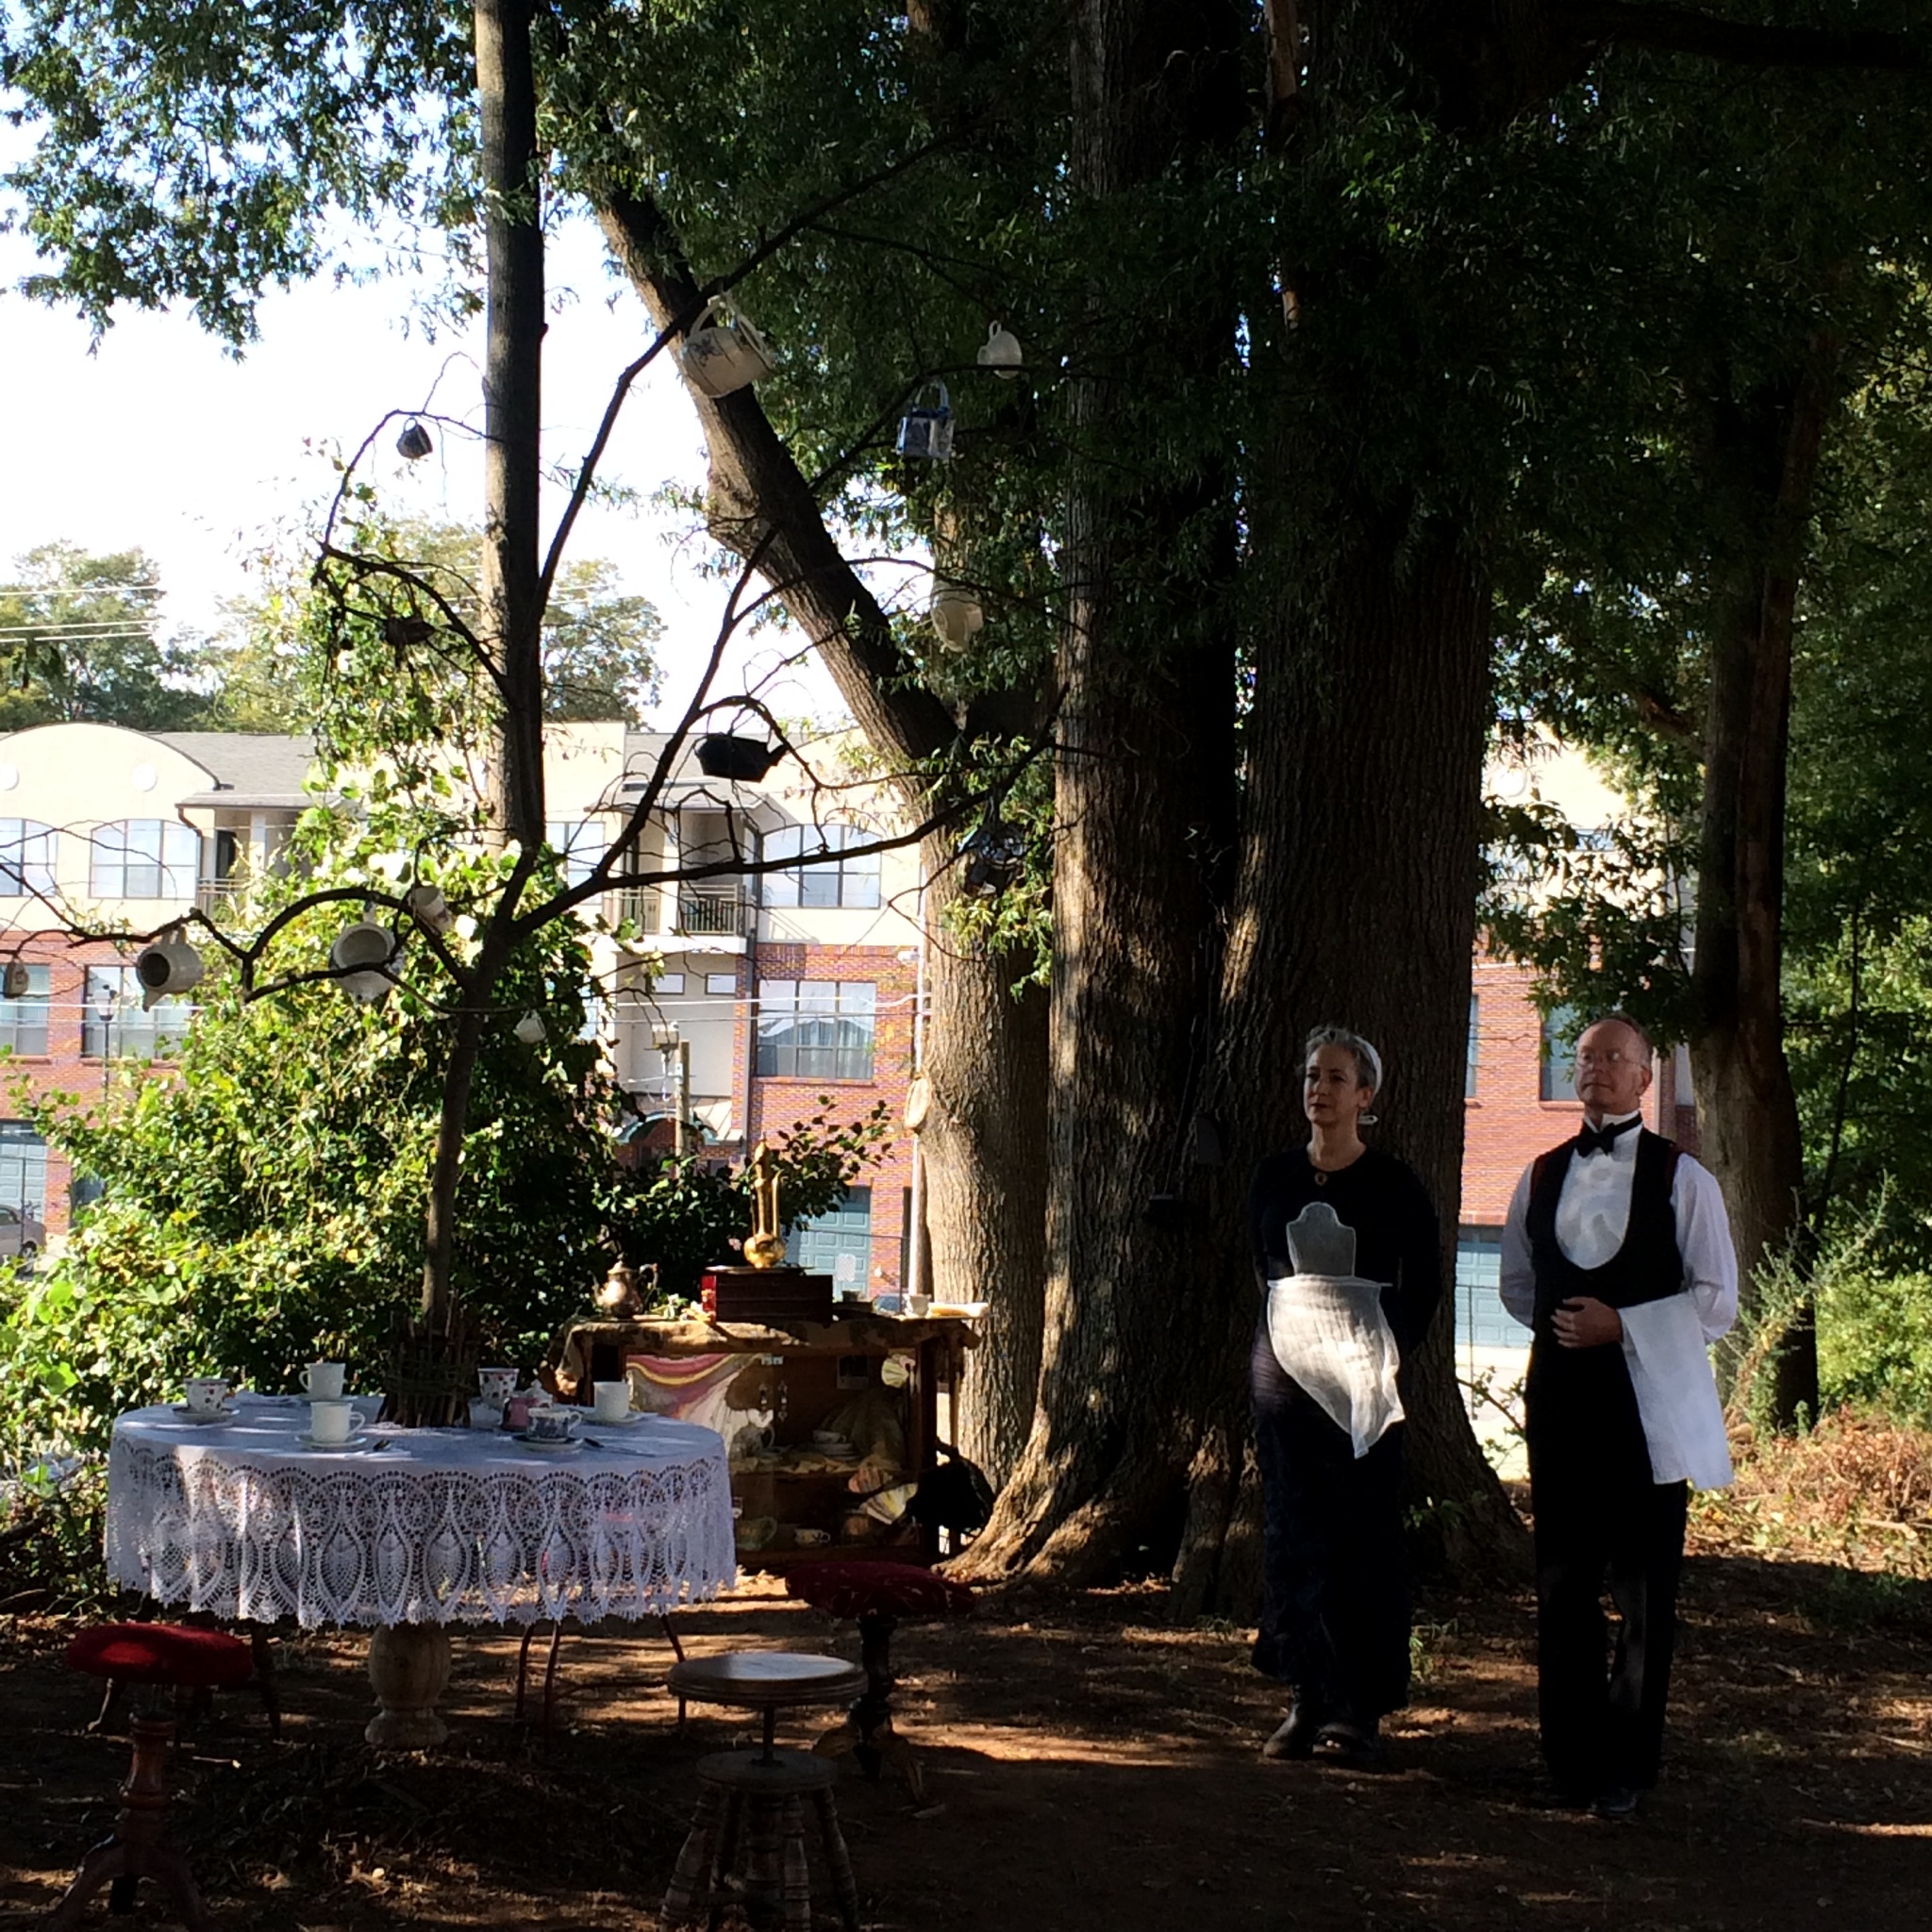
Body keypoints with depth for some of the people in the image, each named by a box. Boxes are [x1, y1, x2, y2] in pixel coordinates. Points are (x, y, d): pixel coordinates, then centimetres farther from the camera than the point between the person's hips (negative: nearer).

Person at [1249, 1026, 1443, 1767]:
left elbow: (1425, 1284, 4)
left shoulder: (1392, 1185, -3)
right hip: (1284, 1367, 3)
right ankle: (1310, 1698, 9)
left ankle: (1360, 1707, 0)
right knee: (1293, 1531, 3)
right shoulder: (1274, 1178, 6)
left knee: (1362, 1536, -2)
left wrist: (1384, 1355, -2)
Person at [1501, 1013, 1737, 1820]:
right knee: (1562, 1584, 7)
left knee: (1645, 1594, -2)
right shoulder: (1542, 1177, 12)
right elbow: (1517, 1286, 23)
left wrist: (1622, 1324, -13)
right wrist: (1563, 1325, 5)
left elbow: (1718, 1300, -5)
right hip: (1561, 1397, 4)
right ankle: (1570, 1758, 16)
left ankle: (1625, 1768, 4)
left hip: (1648, 1402, -4)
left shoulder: (1681, 1178, -2)